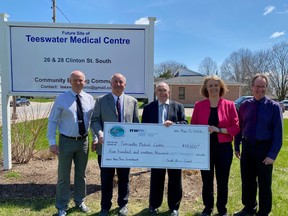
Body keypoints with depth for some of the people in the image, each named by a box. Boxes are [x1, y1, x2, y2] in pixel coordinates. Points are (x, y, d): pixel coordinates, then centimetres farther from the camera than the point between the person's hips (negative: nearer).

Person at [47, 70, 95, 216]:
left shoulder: (89, 99, 1)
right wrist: (52, 142, -12)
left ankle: (80, 202, 37)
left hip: (83, 141, 3)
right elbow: (53, 121, -7)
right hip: (66, 141, -3)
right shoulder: (62, 99, -8)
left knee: (81, 174, 17)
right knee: (64, 176, 9)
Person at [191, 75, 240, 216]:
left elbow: (236, 128, -3)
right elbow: (193, 127, 5)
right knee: (207, 180, 10)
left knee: (222, 180, 11)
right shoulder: (199, 106, 1)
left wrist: (219, 129, -16)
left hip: (224, 148, 0)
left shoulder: (229, 105, -1)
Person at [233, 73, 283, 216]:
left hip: (264, 148, -3)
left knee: (264, 183, 11)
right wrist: (237, 146, 6)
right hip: (247, 146, 4)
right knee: (247, 179, 17)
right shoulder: (245, 105, 1)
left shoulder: (274, 107, -10)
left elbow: (278, 132, -11)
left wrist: (273, 154, -15)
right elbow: (239, 127, 6)